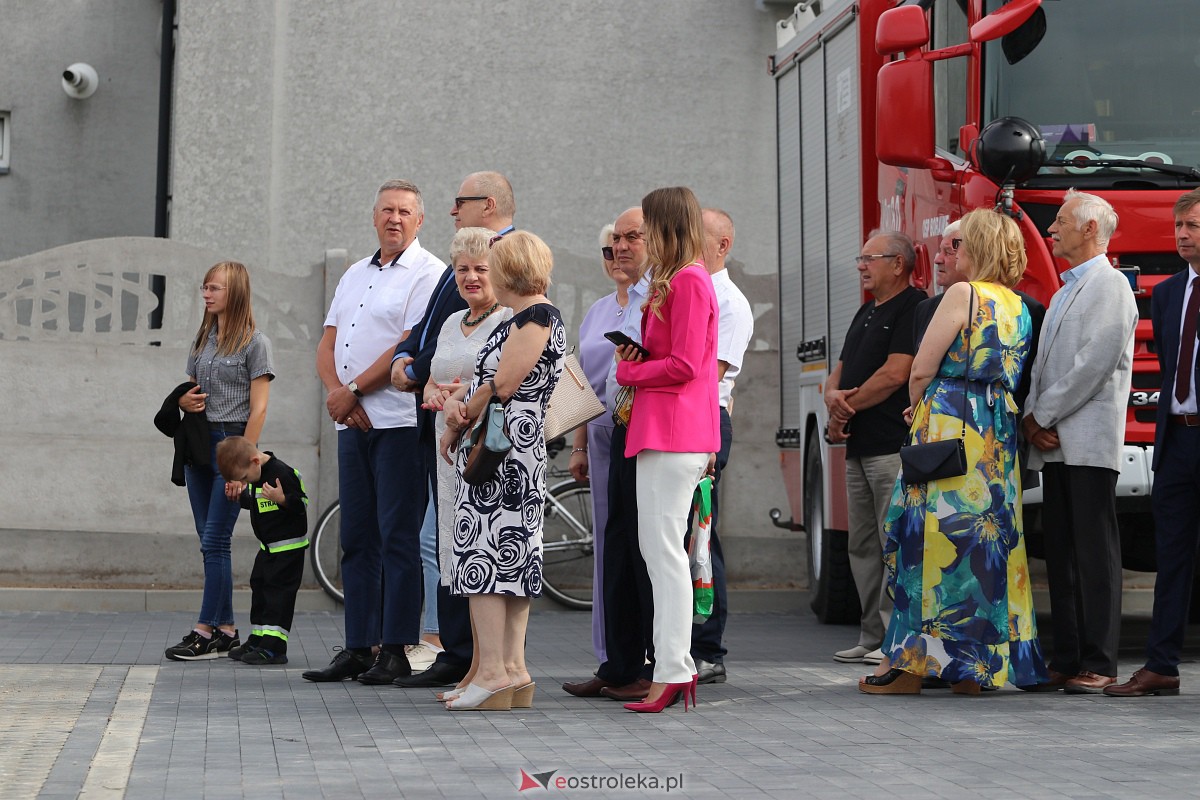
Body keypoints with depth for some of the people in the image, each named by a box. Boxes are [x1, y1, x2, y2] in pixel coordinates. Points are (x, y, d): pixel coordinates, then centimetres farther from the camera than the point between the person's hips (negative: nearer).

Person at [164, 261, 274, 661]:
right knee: (211, 541, 7)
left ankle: (205, 632, -6)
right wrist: (184, 401, -2)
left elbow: (258, 409, -9)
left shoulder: (254, 342, -5)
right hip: (198, 441, 7)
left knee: (214, 541, -8)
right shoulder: (202, 340, 15)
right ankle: (226, 631, 12)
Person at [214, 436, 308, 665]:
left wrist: (282, 499, -38)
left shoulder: (281, 473, -22)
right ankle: (258, 641, 21)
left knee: (278, 590, -10)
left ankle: (273, 647, -11)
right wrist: (240, 495, 5)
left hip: (288, 546, -10)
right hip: (268, 547, 10)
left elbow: (302, 504, -23)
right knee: (259, 587, 13)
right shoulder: (256, 475, 6)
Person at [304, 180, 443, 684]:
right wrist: (337, 393, -5)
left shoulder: (427, 273, -4)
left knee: (398, 537, -6)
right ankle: (357, 648, 12)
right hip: (353, 421, 8)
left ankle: (394, 651, -3)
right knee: (356, 538, 8)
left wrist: (353, 390, -9)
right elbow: (327, 346, 15)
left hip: (399, 422, -8)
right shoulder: (356, 274, 20)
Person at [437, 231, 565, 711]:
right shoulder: (519, 320, 20)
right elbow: (481, 380, 19)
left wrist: (456, 429, -6)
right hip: (495, 456, 10)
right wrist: (454, 404, -3)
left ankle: (493, 675, -10)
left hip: (505, 453, -10)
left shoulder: (537, 317, -12)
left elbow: (502, 387, -17)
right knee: (510, 557, 9)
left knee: (483, 555, -10)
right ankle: (513, 672, 11)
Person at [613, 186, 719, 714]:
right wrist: (635, 357, 5)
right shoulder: (675, 280, 22)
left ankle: (673, 671, -10)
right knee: (656, 547, 11)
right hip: (661, 429, 11)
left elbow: (683, 365, -17)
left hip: (673, 433, -11)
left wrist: (628, 371, -5)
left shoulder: (688, 280, -11)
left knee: (664, 550, -11)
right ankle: (674, 666, 15)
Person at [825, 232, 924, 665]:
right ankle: (871, 637, 14)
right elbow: (840, 371, 21)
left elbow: (895, 373, -17)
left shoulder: (913, 308, -7)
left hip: (893, 446, -10)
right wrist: (833, 396, -2)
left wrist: (848, 407, -7)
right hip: (859, 446, 10)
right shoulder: (866, 312, 22)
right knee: (863, 546, 10)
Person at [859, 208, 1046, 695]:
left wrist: (917, 405, 11)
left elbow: (922, 369, -10)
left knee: (932, 534, -4)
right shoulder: (1019, 306, 14)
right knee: (987, 538, 8)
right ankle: (976, 666, 10)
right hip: (999, 433, 8)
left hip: (949, 425, -8)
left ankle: (911, 663, -2)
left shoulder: (963, 294, -9)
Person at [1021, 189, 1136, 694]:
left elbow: (1094, 364, -14)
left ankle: (1098, 664, -5)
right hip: (1054, 445, 9)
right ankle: (1066, 661, 12)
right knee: (1061, 553, 8)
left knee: (1095, 552, -7)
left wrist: (1044, 415, -10)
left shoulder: (1109, 285, -5)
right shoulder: (1064, 292, 23)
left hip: (1090, 443, -8)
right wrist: (1032, 417, 2)